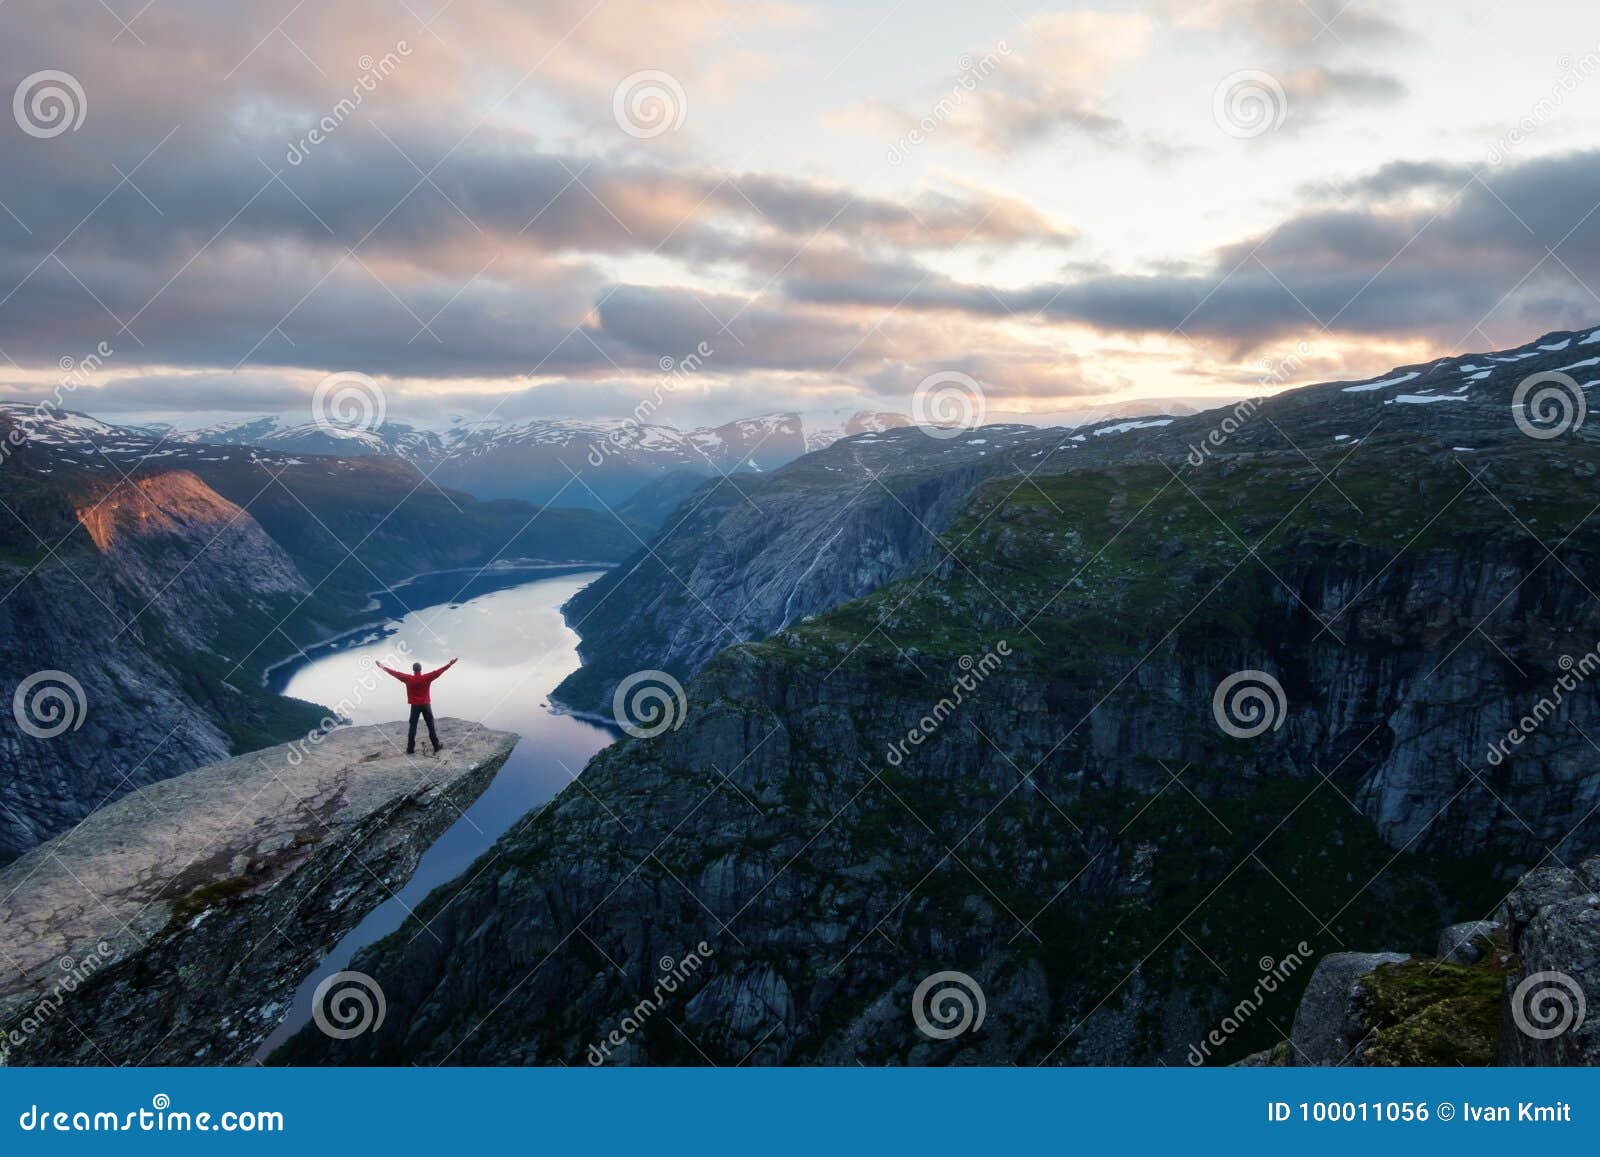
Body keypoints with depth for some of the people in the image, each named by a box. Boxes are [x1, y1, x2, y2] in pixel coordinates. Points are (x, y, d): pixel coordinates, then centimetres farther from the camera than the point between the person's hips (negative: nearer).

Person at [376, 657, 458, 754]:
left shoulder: (408, 679, -7)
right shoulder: (427, 678, -10)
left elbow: (396, 673, 0)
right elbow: (439, 671, -10)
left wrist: (383, 667, 8)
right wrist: (450, 664, -7)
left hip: (415, 706, 0)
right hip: (426, 705, 0)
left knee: (412, 728, 5)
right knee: (431, 727, 7)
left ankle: (410, 749, 4)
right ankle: (436, 747, 11)